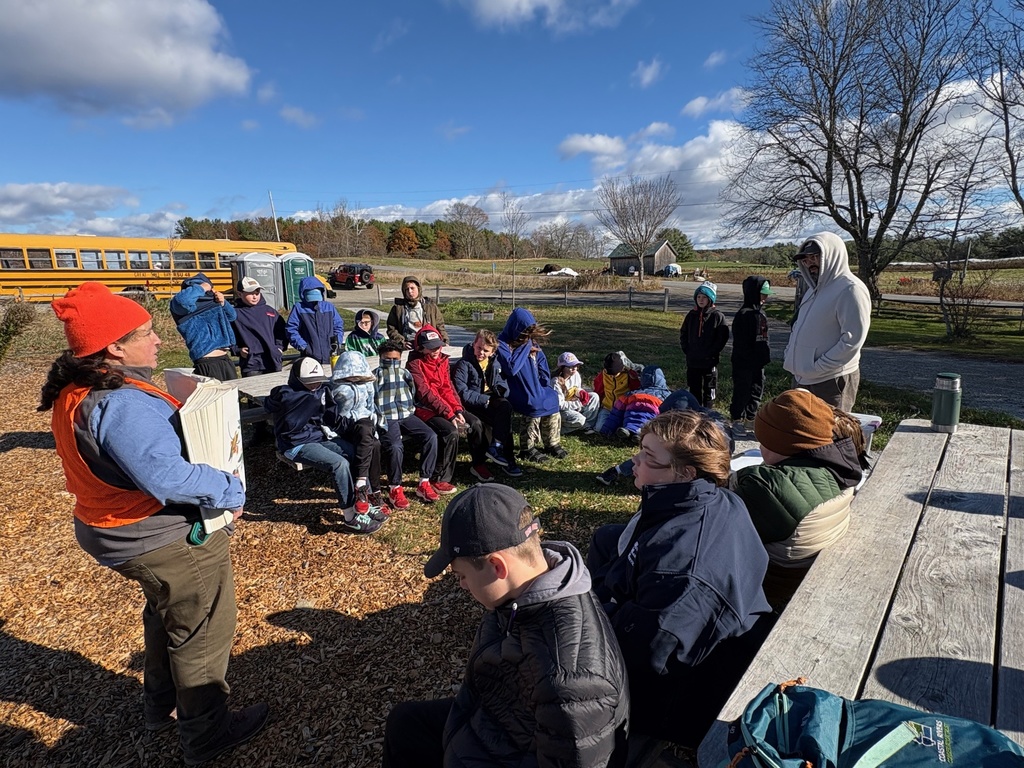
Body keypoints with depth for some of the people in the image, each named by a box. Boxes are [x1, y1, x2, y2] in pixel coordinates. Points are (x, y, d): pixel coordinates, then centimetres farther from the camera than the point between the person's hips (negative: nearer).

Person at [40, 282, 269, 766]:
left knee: (166, 616, 30)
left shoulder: (76, 392, 0)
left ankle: (162, 708, 51)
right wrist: (230, 490, -24)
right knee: (203, 633, 11)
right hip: (170, 538, -10)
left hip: (122, 530, 10)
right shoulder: (124, 405, -32)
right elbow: (169, 476, -37)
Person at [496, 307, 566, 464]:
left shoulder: (532, 341, 9)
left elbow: (542, 364, 18)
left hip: (535, 386, 7)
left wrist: (544, 381, 2)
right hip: (516, 391, -7)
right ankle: (527, 449, -12)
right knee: (536, 405, -28)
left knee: (552, 400, -15)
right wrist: (525, 346, -18)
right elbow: (511, 368, -25)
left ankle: (552, 443, 1)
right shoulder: (502, 344, -12)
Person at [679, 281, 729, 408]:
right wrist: (687, 350, 3)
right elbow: (683, 333, 13)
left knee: (709, 388, 7)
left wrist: (712, 353, -13)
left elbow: (723, 337, -8)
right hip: (692, 361, 4)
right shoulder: (691, 315, 6)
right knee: (694, 389, 11)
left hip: (710, 361, -4)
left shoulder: (718, 316, -6)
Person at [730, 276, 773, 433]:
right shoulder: (744, 314, -17)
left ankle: (750, 418, 28)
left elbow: (763, 337, 17)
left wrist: (765, 355, 12)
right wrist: (748, 359, -19)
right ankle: (737, 419, 15)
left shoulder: (761, 313, 10)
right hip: (744, 363, -9)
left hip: (758, 362, 9)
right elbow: (740, 343, -19)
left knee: (757, 390, 15)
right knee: (742, 391, 2)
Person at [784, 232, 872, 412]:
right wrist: (790, 355, 7)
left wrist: (816, 368, -20)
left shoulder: (851, 289, -14)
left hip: (831, 381, -9)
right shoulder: (815, 288, 14)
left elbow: (853, 340, -21)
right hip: (802, 378, 9)